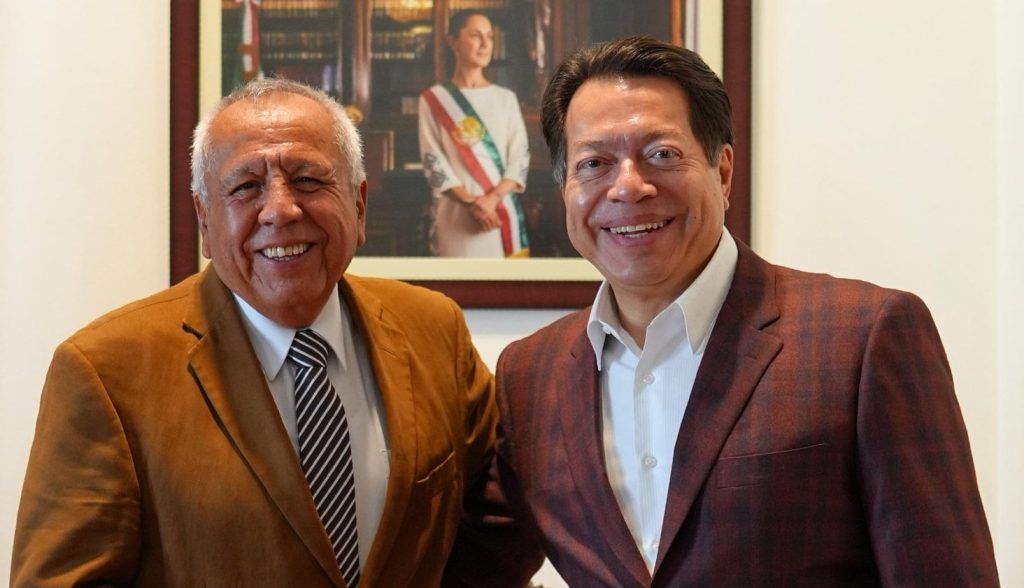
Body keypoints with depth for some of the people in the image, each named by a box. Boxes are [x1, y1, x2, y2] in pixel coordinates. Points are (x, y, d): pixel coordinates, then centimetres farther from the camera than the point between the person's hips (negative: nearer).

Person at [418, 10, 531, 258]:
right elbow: (433, 162, -2)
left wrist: (493, 198, -13)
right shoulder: (434, 99, 4)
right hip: (457, 214, -3)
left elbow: (520, 157, 5)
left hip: (503, 210, 3)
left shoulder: (506, 98, 12)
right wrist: (470, 202, -15)